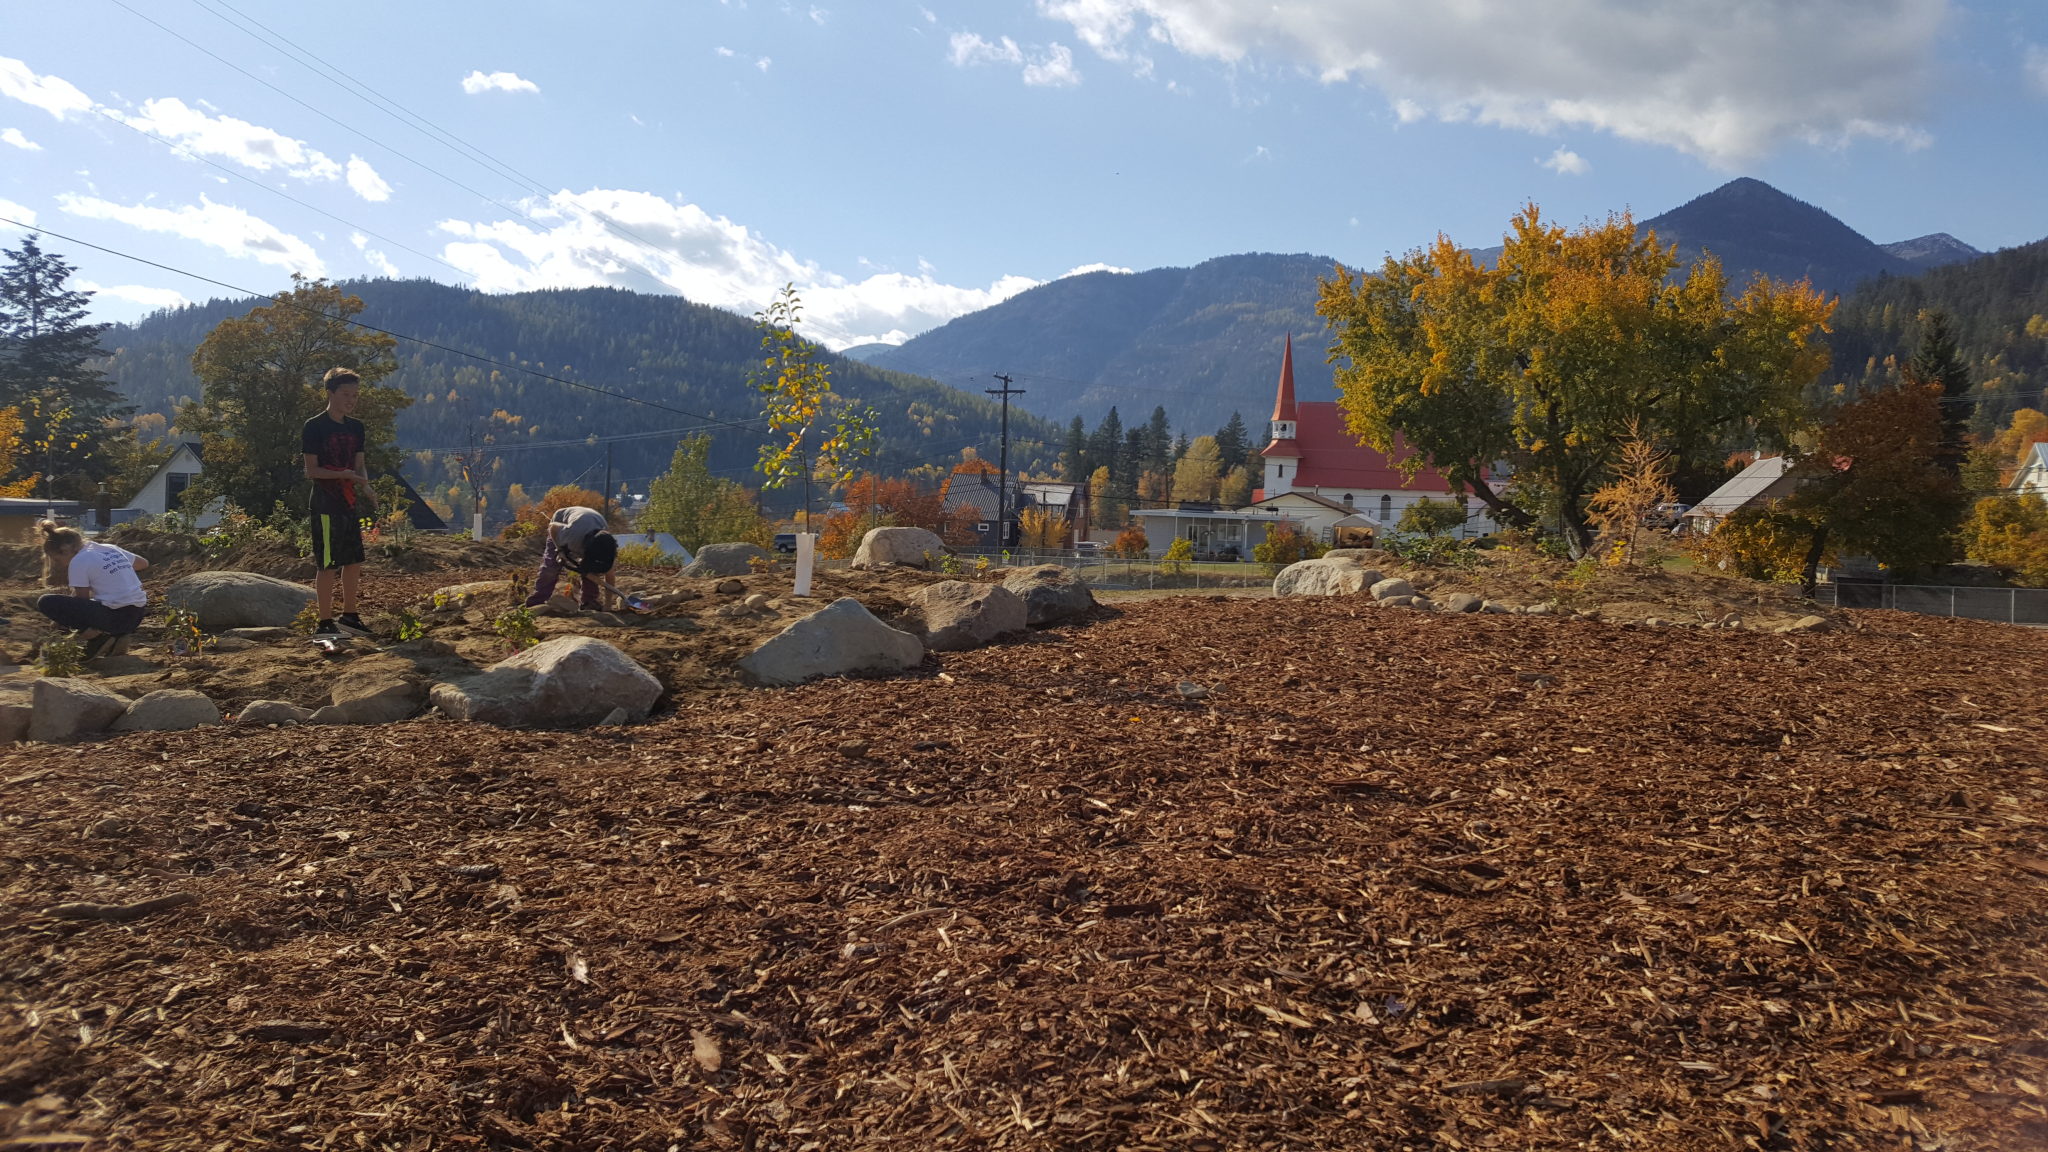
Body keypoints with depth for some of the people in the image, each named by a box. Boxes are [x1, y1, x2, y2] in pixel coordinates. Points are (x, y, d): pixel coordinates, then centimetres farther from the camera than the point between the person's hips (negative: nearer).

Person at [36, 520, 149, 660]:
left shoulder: (78, 561, -6)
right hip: (137, 616, 8)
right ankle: (117, 634, 13)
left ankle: (95, 636, -8)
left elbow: (82, 601, -1)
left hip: (114, 617, -8)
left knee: (46, 603, -6)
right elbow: (144, 563, 28)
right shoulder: (109, 548, 13)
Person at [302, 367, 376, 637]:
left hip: (351, 503, 7)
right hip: (326, 504, -7)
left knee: (354, 562, 11)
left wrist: (364, 483, -6)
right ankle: (324, 623, 1)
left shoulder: (356, 427, 12)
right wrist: (343, 474, -21)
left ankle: (349, 616, 23)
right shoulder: (315, 427, -8)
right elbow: (311, 471, -10)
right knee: (327, 564, -4)